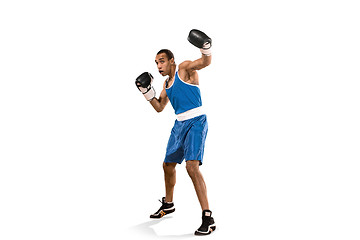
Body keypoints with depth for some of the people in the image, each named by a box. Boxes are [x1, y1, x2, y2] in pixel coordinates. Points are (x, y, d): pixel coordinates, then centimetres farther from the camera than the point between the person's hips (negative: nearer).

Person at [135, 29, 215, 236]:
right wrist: (147, 91, 9)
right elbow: (159, 107, 22)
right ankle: (168, 205, 42)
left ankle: (208, 219, -20)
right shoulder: (167, 83, 17)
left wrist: (206, 48, -43)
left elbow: (205, 63, -23)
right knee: (168, 165, 18)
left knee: (192, 166, -23)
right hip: (179, 124, 9)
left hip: (196, 122, -9)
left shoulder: (184, 68, -6)